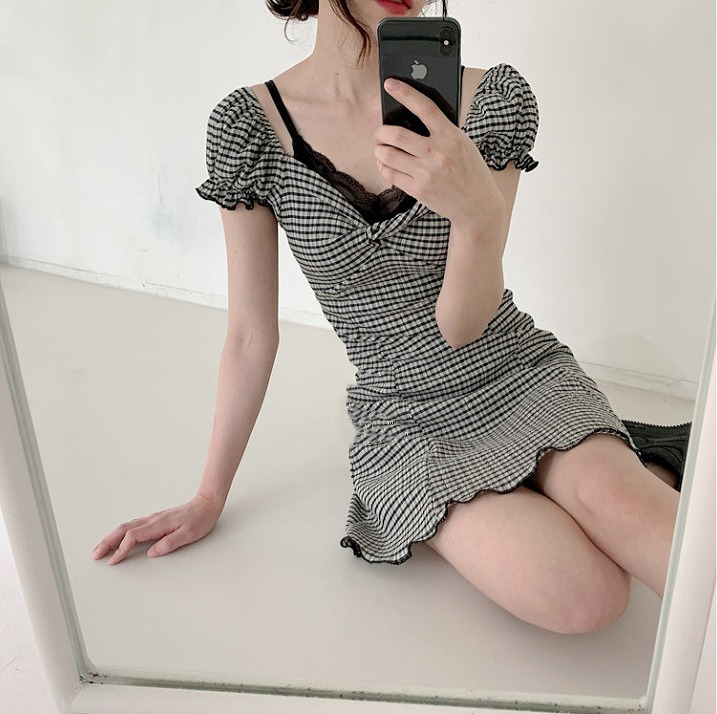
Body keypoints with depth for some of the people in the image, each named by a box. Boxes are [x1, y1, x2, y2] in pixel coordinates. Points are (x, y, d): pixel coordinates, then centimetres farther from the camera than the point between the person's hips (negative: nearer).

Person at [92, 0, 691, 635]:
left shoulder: (495, 98, -7)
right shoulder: (250, 126, -8)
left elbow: (461, 325, -12)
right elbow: (251, 335, -2)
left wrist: (480, 210, -33)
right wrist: (208, 499, 4)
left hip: (525, 377, 1)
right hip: (406, 422, 0)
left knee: (611, 499, -31)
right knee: (582, 596, -23)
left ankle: (653, 463, 2)